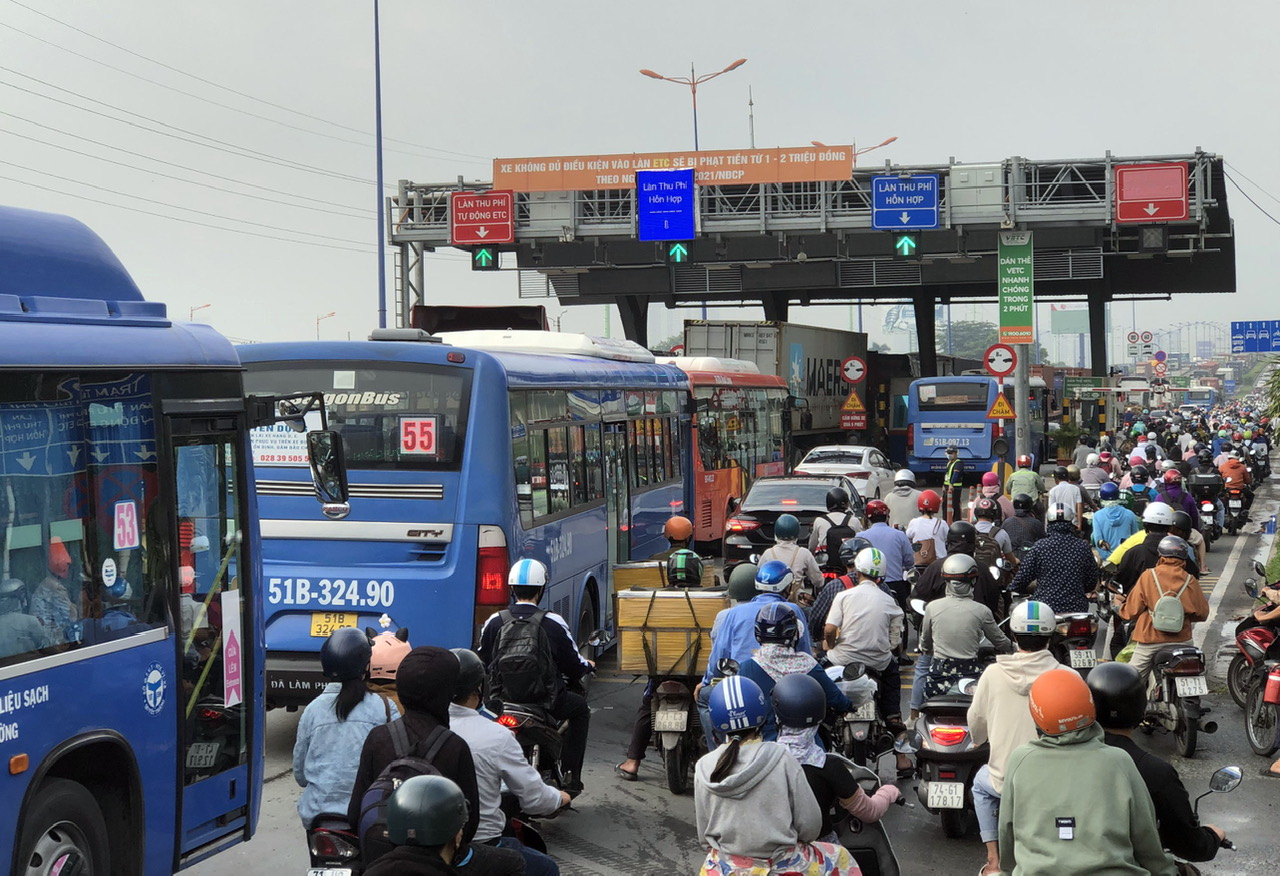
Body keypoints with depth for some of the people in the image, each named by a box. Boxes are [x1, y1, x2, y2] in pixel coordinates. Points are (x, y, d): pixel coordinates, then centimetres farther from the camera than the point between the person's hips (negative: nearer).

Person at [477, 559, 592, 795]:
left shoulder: (494, 622, -2)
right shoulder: (553, 623, -9)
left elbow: (481, 663, 10)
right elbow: (574, 666, -3)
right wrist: (588, 666, 22)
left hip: (503, 696, 3)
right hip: (546, 700, -3)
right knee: (580, 708, 26)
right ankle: (570, 776, 20)